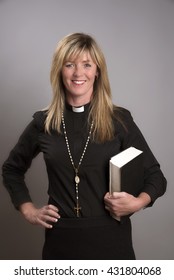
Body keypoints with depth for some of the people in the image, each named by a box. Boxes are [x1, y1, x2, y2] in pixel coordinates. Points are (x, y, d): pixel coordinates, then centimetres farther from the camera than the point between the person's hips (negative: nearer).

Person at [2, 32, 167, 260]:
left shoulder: (119, 120, -4)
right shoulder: (43, 122, 0)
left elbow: (155, 175, 2)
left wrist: (137, 202, -16)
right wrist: (28, 210, 4)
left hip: (110, 237, -1)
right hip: (61, 240, 1)